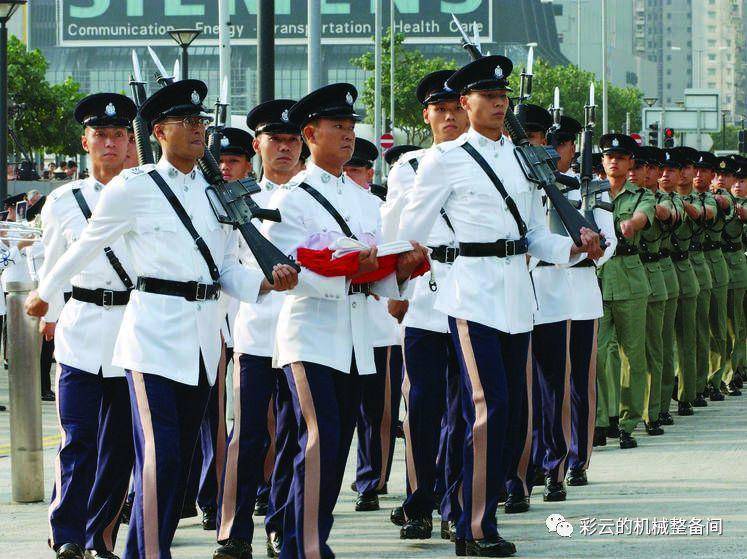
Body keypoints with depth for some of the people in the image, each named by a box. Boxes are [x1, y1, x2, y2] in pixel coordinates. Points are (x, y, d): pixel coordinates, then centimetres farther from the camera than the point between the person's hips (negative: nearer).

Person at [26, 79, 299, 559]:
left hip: (204, 335, 6)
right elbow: (86, 247, 10)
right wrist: (44, 294, 20)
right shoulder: (133, 188, -3)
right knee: (161, 452, -13)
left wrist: (270, 282, -7)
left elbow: (229, 271, 13)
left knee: (182, 452, 8)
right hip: (155, 333, -6)